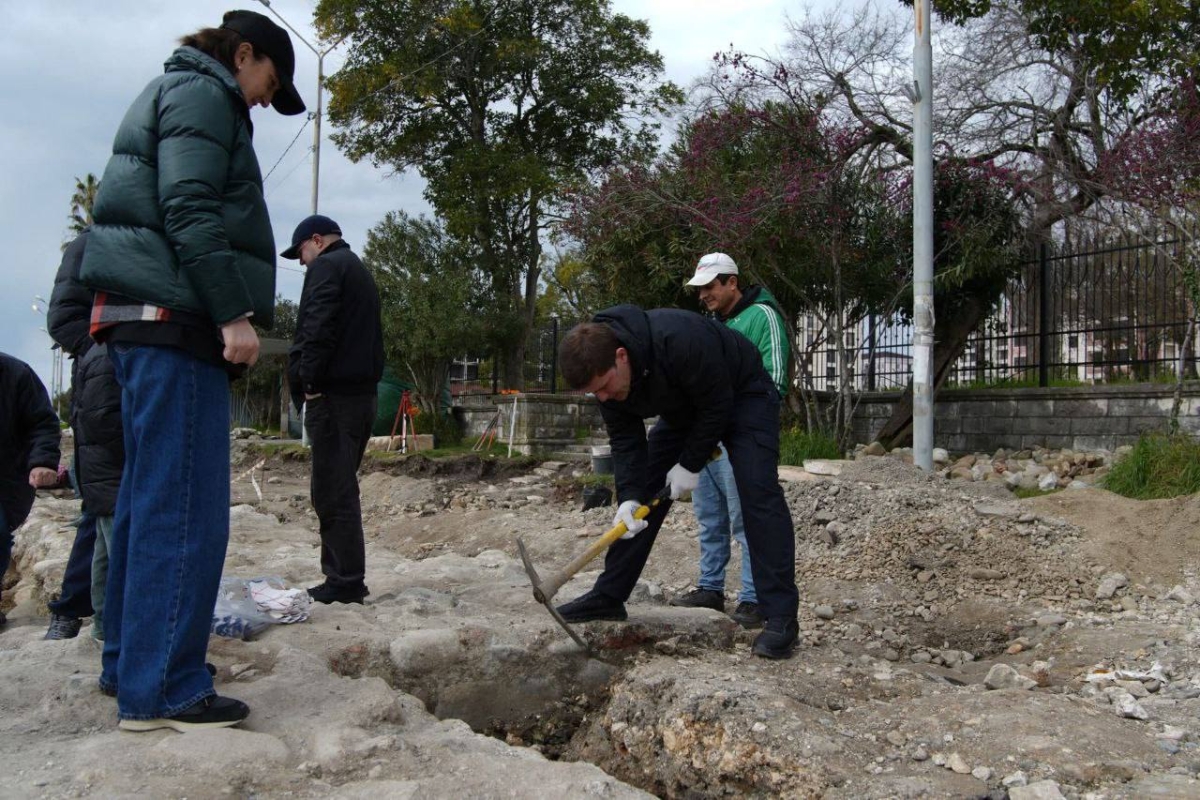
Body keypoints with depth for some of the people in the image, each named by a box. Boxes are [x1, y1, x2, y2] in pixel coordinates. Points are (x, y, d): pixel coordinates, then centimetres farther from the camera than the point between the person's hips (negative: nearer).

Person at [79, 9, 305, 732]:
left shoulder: (171, 94, 27)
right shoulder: (202, 94, -4)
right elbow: (189, 211, -17)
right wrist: (234, 313, -20)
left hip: (147, 321, 11)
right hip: (175, 320, -11)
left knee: (150, 498, 13)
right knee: (186, 506, -10)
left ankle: (130, 664, 21)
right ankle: (162, 689, -6)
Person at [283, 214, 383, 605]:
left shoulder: (325, 267, -3)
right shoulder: (360, 272, 25)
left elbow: (317, 330, -17)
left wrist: (308, 381, -13)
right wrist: (369, 380, 17)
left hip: (332, 395, -9)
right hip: (363, 393, 9)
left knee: (332, 491, -8)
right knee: (341, 489, 13)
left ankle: (346, 581, -7)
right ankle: (344, 576, 15)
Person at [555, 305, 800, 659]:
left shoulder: (681, 340, -42)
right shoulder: (604, 371, -19)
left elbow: (717, 405, -30)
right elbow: (625, 438, -14)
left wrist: (690, 465, -22)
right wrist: (629, 497, -27)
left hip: (742, 395, -7)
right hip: (684, 408, 7)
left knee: (758, 491, -22)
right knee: (641, 494, 1)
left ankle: (781, 616, -21)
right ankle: (608, 596, 9)